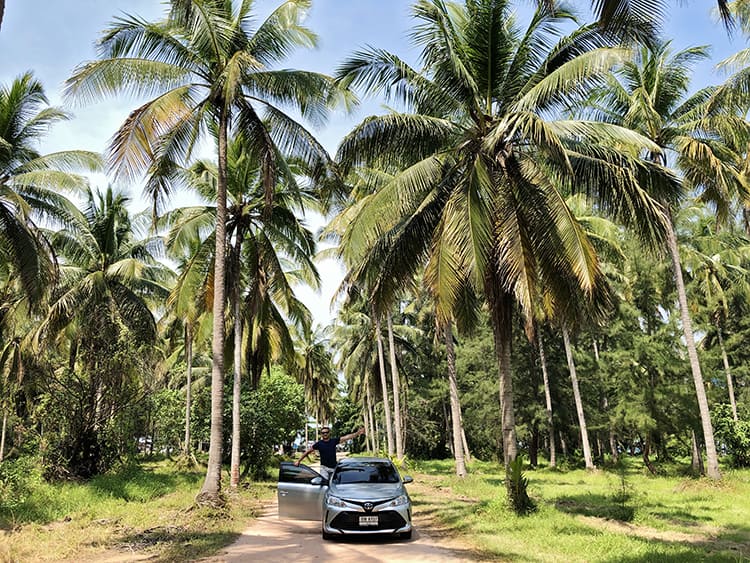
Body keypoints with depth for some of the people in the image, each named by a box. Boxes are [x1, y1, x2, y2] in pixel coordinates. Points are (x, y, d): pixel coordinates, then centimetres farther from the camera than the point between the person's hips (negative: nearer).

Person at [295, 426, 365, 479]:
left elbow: (346, 437, -8)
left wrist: (357, 433, -19)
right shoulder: (319, 443, -3)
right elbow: (307, 452, 2)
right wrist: (298, 461, -2)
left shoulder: (334, 441, 0)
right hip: (324, 468, -2)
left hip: (334, 468, 2)